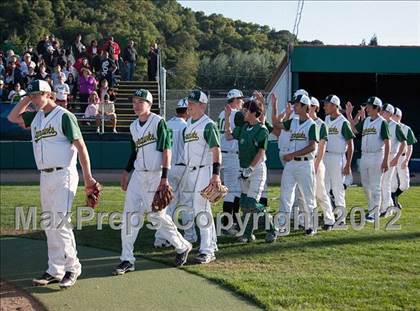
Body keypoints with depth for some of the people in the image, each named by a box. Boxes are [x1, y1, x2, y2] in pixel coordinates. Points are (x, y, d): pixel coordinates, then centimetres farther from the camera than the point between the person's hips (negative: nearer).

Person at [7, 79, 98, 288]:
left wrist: (88, 177, -17)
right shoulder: (36, 117, 14)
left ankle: (72, 267, -2)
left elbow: (80, 146, -11)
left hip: (63, 175, -8)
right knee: (50, 226, 9)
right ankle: (55, 271, 14)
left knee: (60, 222, -13)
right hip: (45, 177, 8)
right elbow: (12, 117, 18)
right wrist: (27, 98, 10)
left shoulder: (64, 116, -8)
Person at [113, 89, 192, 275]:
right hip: (138, 174, 7)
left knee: (156, 215, -3)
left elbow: (166, 150, -13)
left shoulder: (158, 122, -8)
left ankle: (182, 246, 19)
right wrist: (126, 172, 15)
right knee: (129, 214, -1)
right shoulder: (133, 126, 13)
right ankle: (127, 260, 2)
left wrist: (164, 177, -19)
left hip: (155, 175, -7)